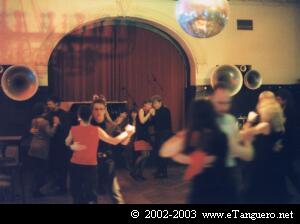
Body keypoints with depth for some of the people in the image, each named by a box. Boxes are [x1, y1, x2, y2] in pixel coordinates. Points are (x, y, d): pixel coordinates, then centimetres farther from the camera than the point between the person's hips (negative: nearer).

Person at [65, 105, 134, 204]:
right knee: (90, 194, 7)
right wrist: (127, 132, 6)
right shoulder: (97, 130, -12)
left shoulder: (73, 129, -8)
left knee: (76, 192, 16)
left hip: (75, 165, 2)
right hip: (90, 166, -1)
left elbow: (67, 143, 11)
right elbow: (114, 141, -5)